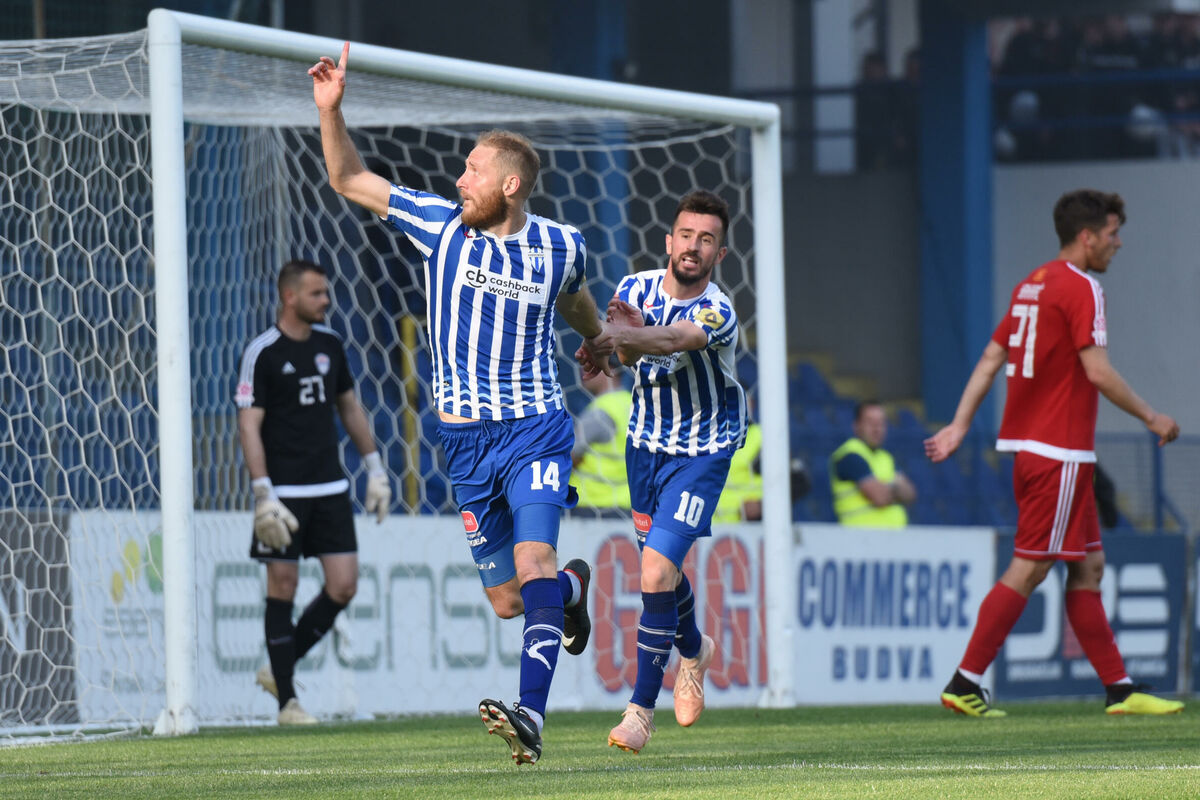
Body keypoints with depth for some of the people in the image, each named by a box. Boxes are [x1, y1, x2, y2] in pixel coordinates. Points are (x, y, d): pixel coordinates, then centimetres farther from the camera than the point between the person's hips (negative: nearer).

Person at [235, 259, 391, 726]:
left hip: (329, 489, 6)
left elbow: (349, 407, 21)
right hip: (283, 491, -6)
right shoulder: (262, 353, -8)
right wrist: (263, 495, -19)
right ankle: (287, 701, 4)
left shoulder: (329, 344, 10)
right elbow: (249, 426, -11)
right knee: (282, 587, -3)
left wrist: (374, 467, 17)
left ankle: (279, 669, 15)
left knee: (343, 585, -2)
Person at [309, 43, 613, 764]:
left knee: (533, 562, -25)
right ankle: (573, 585, 43)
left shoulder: (560, 245, 2)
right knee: (507, 601, 6)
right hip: (466, 435, 2)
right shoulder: (440, 225, 1)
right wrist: (331, 110, -6)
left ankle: (532, 715, -35)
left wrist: (597, 332, 13)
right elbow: (350, 180, 5)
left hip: (537, 427, -2)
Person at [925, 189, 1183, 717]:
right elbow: (1098, 372, -19)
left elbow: (990, 360, 15)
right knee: (1028, 569, -7)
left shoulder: (1032, 285, 15)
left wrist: (960, 425, 14)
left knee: (1089, 566, 10)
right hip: (1059, 451, -10)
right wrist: (1151, 418, -9)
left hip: (1027, 445, 10)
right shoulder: (1080, 288, -12)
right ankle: (964, 685, -6)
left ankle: (1118, 688, 12)